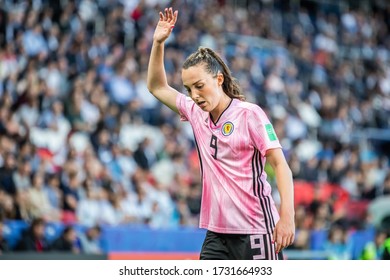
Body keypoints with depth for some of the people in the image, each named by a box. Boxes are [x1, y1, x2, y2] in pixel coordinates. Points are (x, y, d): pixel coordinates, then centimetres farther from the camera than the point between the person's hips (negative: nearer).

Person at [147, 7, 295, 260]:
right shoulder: (196, 113, 10)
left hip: (255, 231, -6)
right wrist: (158, 42, 9)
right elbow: (157, 87, 23)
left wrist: (287, 215, -22)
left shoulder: (250, 114, -8)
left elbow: (280, 164, -11)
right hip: (217, 234, 6)